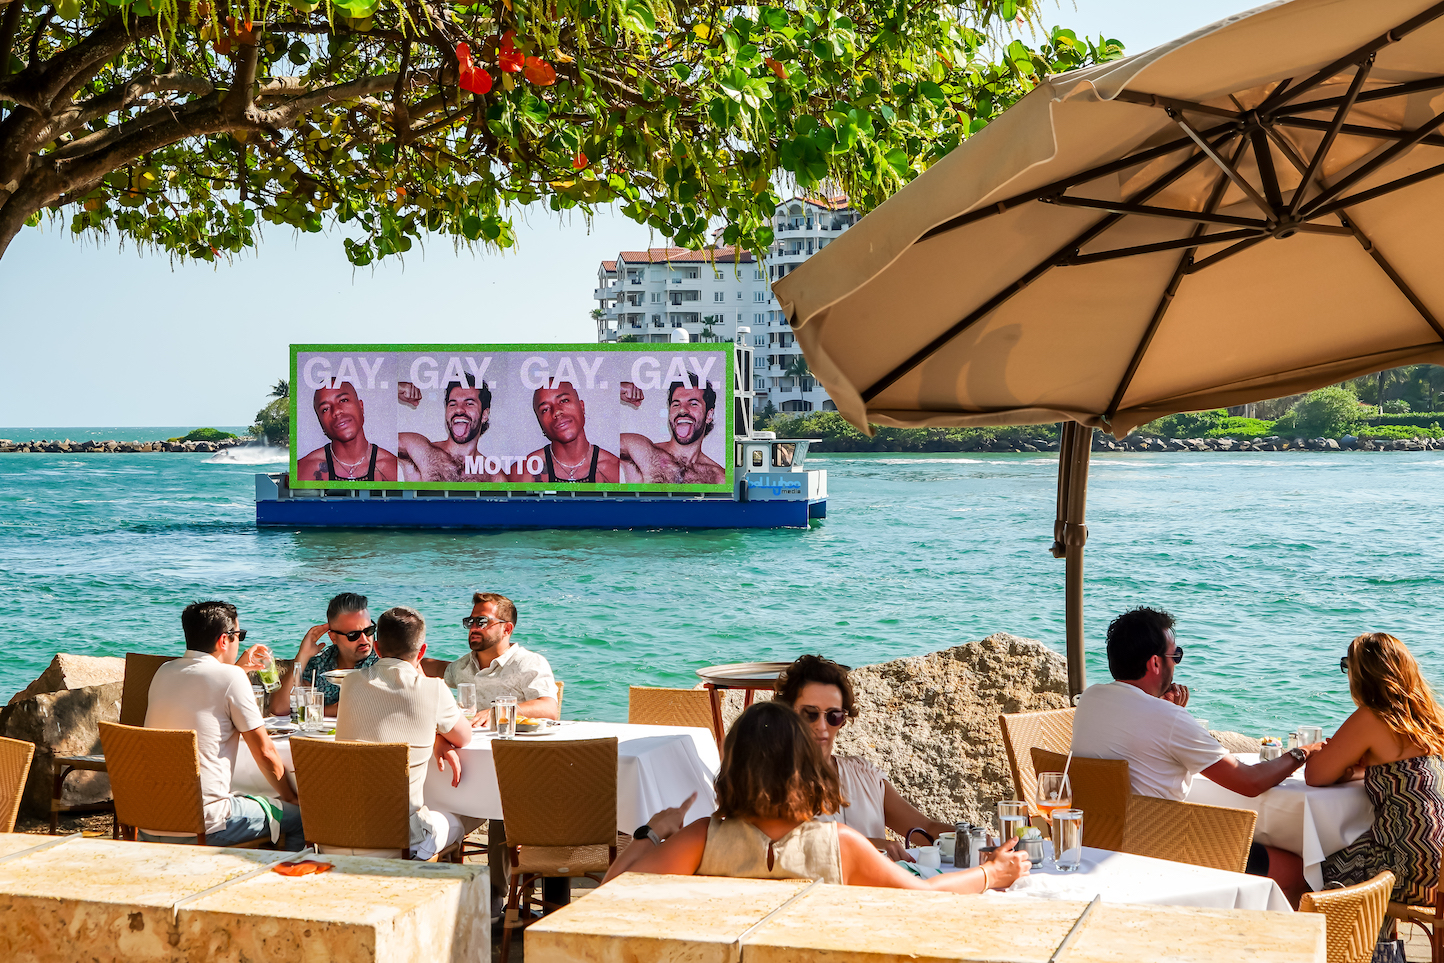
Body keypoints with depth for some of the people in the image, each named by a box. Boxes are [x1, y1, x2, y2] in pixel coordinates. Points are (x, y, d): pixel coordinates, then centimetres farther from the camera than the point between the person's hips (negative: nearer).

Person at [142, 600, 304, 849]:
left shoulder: (164, 672, 10)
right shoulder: (231, 677, -10)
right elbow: (264, 752, -5)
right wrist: (291, 799, 10)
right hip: (203, 828, -8)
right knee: (300, 816, 9)